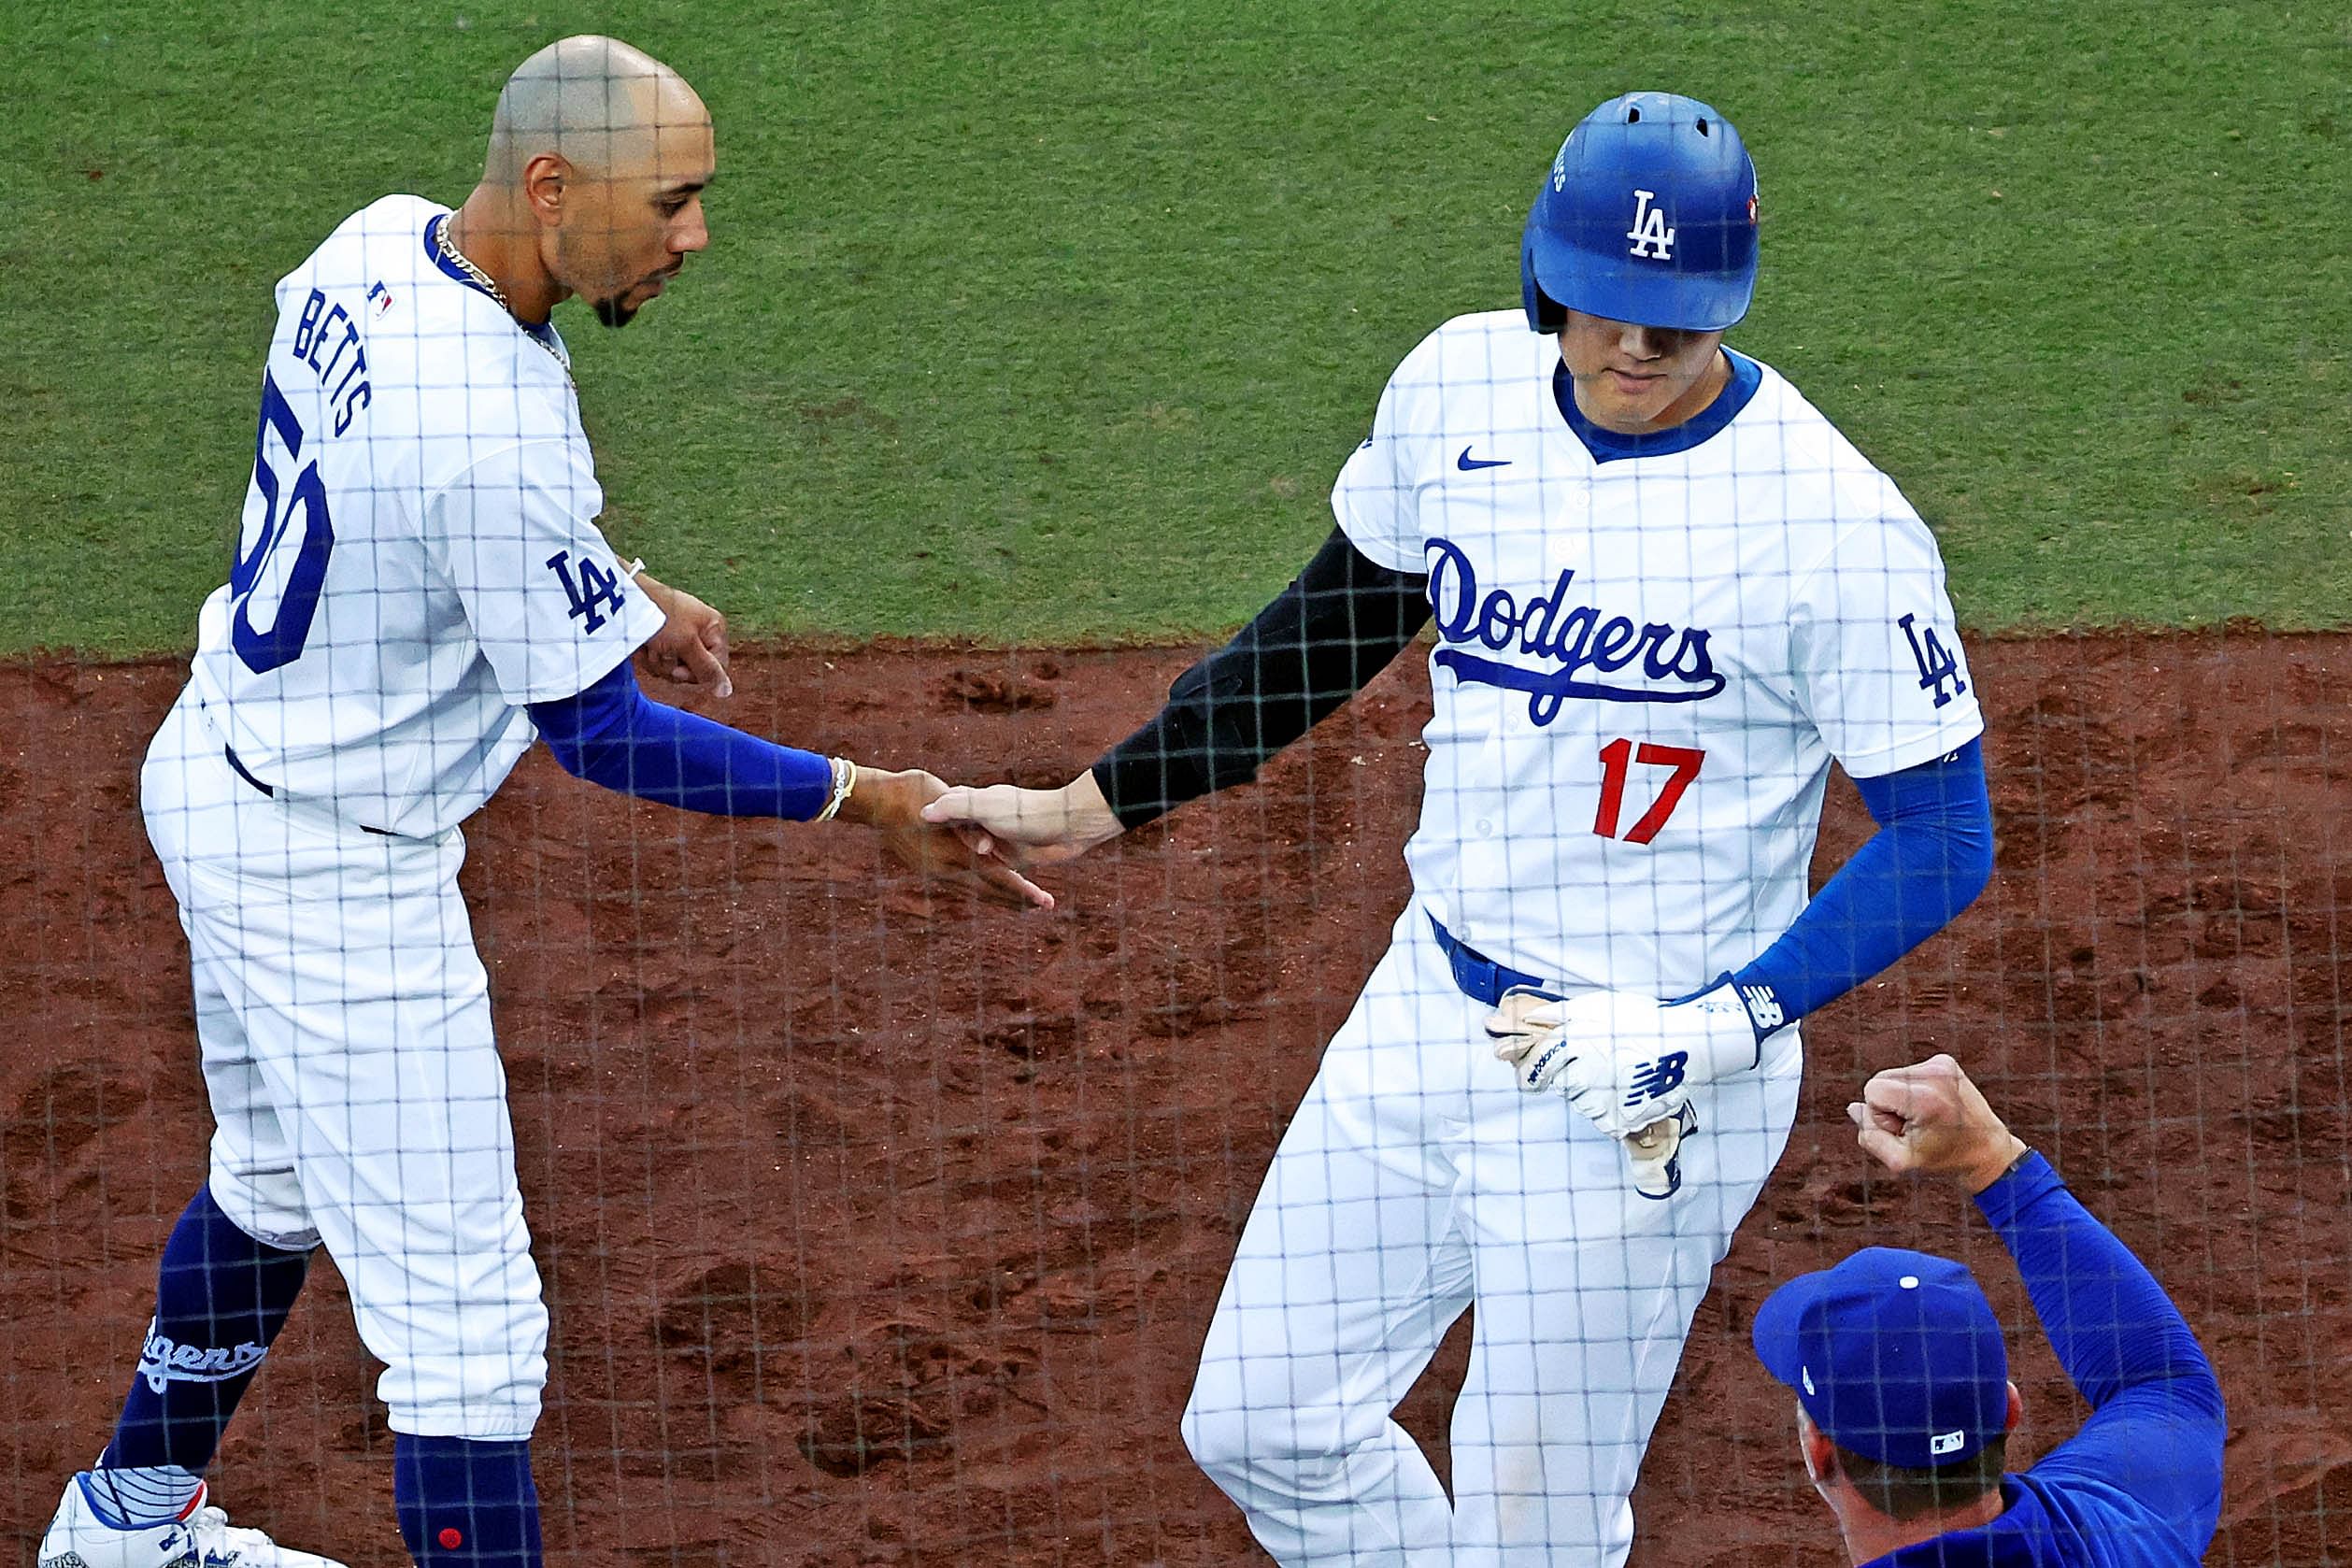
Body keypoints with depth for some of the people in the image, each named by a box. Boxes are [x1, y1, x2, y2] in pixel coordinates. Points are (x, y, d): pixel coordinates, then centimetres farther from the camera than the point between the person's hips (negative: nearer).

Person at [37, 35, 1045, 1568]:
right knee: (465, 1320, -5)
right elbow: (597, 734, -24)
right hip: (335, 866, -10)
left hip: (217, 769, 10)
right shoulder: (498, 429, -33)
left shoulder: (379, 246, -5)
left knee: (278, 1184, 31)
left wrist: (614, 591, 10)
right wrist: (857, 797, -21)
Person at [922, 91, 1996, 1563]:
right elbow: (1330, 630, 14)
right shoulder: (1459, 390, -3)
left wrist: (1719, 1032, -26)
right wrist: (1092, 806, 14)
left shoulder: (1836, 524, -22)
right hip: (1428, 1007, 7)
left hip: (1635, 1084, -7)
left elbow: (1944, 840, -17)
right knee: (1264, 1427, 14)